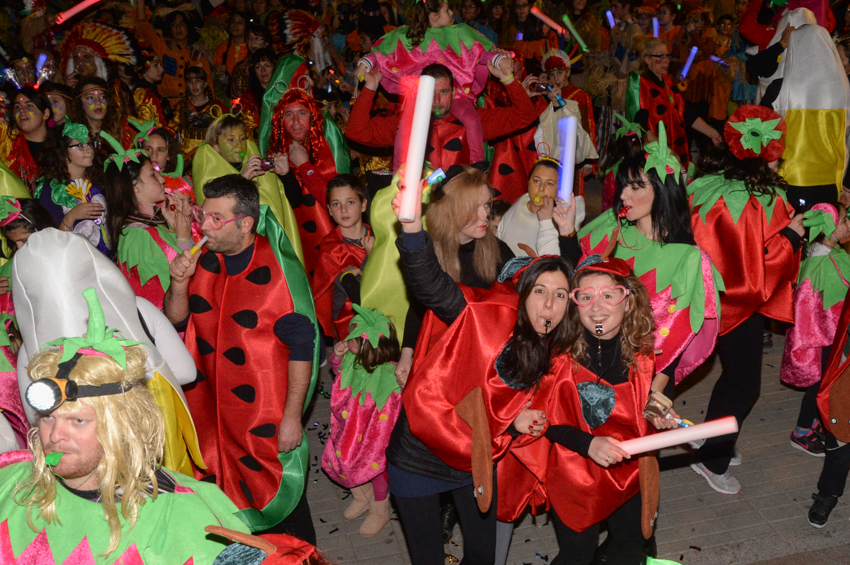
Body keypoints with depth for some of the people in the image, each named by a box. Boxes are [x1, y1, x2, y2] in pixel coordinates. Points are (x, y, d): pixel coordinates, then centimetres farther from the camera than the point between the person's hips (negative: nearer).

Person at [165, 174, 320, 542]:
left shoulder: (279, 271, -16)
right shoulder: (203, 262, 2)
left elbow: (302, 347, -15)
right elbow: (175, 319, 9)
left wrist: (292, 417, -15)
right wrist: (180, 282, -12)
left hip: (266, 415, -5)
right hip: (210, 410, 5)